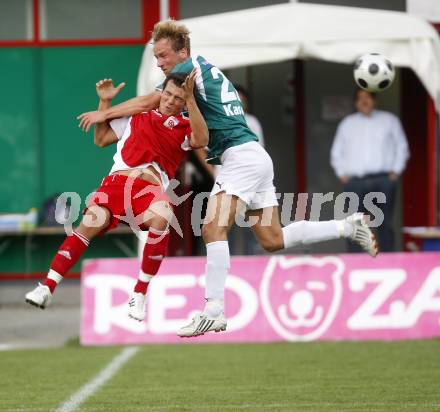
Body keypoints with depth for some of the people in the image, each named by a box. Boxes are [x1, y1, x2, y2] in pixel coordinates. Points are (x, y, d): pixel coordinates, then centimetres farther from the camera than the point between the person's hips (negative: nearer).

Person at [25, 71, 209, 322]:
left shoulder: (185, 126, 15)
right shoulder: (137, 115, 22)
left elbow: (201, 140, -9)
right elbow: (101, 139, 27)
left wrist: (190, 99, -11)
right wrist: (105, 103, 20)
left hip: (152, 188, -2)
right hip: (118, 181, 2)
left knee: (161, 220, -35)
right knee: (91, 223, -24)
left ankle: (139, 296, -20)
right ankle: (47, 288, -18)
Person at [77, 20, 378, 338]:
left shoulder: (191, 67, -6)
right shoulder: (210, 71, 20)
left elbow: (149, 102, -7)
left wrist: (104, 114, 2)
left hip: (241, 156, -10)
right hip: (254, 158, 10)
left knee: (214, 228, -18)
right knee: (272, 240, 11)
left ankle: (214, 312, -25)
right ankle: (349, 227, 15)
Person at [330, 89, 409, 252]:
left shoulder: (389, 120, 13)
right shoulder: (347, 123, 17)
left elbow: (402, 147, 13)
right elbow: (336, 152, 20)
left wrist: (396, 171, 1)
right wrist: (342, 174, 6)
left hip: (383, 181, -1)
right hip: (355, 182, 1)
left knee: (385, 225, -4)